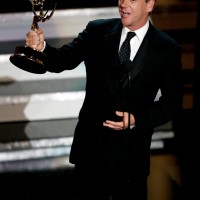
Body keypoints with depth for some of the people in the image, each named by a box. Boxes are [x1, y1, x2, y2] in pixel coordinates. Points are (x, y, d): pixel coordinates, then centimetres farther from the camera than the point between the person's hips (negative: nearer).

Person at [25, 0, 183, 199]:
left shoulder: (167, 49, -7)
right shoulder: (97, 31, -2)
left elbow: (172, 103, -2)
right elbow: (63, 60, -12)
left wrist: (136, 120, -17)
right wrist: (41, 48, -33)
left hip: (132, 152, -1)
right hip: (90, 145, 1)